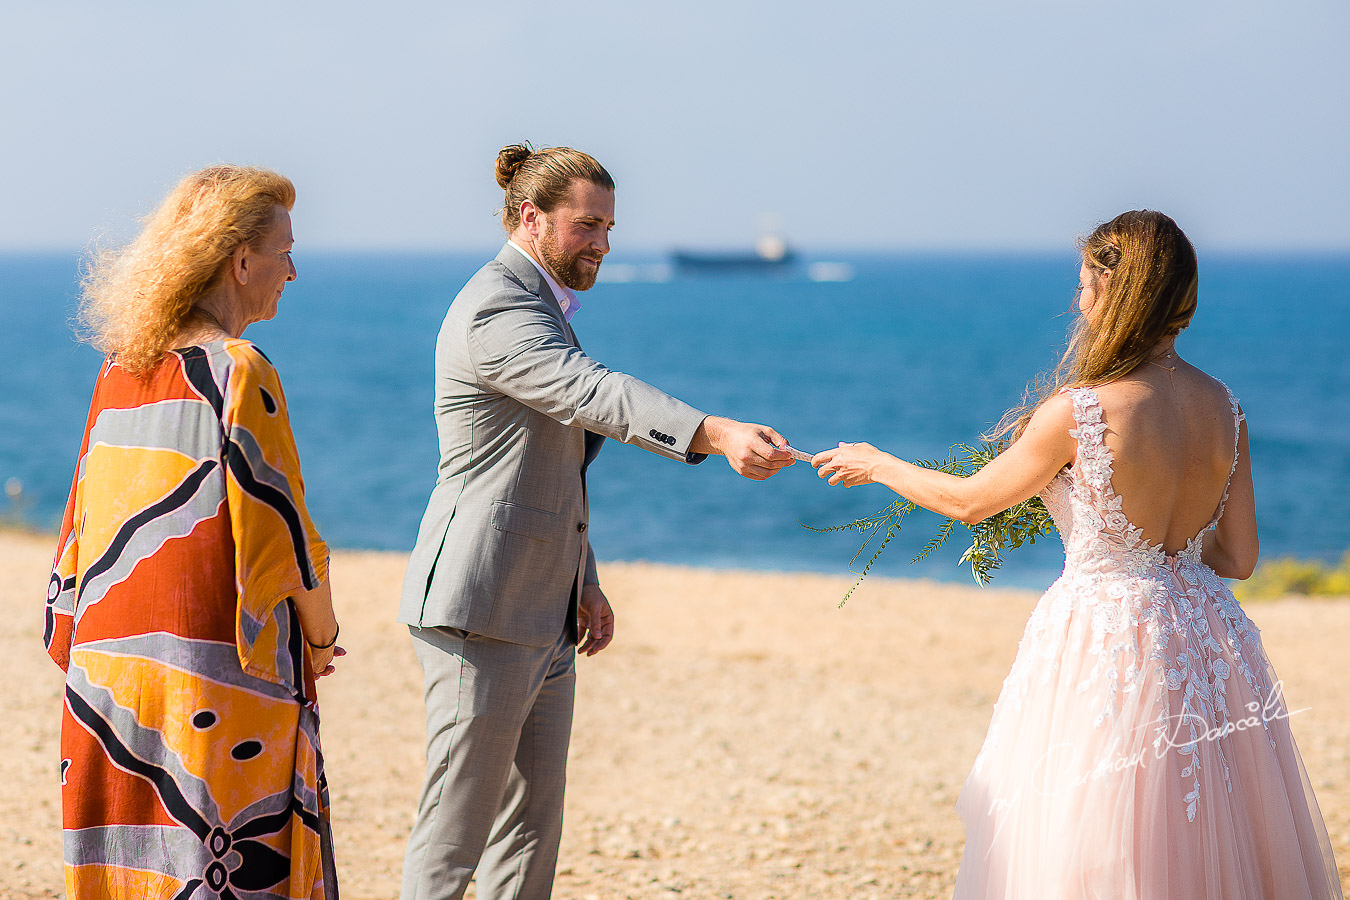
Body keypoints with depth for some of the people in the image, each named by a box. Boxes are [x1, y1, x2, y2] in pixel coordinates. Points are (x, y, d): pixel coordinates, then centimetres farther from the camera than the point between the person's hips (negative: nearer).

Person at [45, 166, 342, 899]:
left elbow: (87, 522, 13)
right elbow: (280, 529, -11)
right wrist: (320, 637, 5)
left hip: (108, 666, 7)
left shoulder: (118, 373, 8)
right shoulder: (240, 375, -13)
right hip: (220, 675, -7)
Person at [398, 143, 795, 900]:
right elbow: (597, 395, -31)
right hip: (481, 611, -10)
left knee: (532, 824, 11)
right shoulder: (497, 311, -14)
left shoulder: (539, 307, 19)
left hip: (541, 618, 10)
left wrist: (584, 582, 18)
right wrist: (719, 435, -43)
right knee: (455, 831, -5)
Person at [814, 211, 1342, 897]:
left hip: (1104, 632, -6)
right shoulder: (1223, 409, -1)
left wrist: (878, 465, 14)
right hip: (1204, 631, 6)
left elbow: (968, 500, -3)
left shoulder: (1080, 411, -18)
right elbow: (1237, 558, 6)